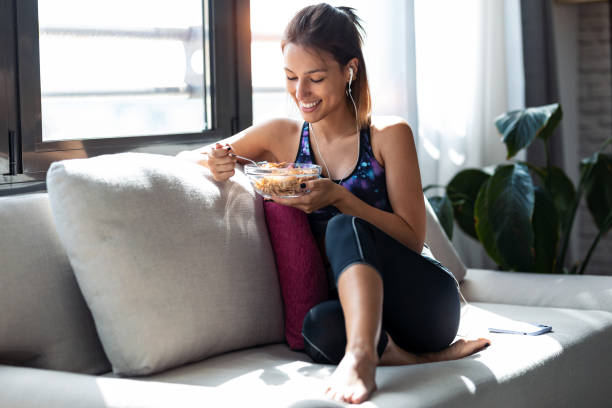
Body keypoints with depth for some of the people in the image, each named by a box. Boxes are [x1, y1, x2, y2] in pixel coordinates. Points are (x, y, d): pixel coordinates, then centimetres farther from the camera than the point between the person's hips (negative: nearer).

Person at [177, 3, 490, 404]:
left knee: (344, 227, -32)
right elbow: (185, 159, 13)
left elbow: (412, 239, -4)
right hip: (354, 304, 3)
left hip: (426, 300, -2)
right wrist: (214, 163, -12)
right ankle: (425, 357, -21)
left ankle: (360, 355, -46)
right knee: (320, 327, -35)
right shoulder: (282, 137, 7)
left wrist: (340, 197, -18)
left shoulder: (389, 135, -2)